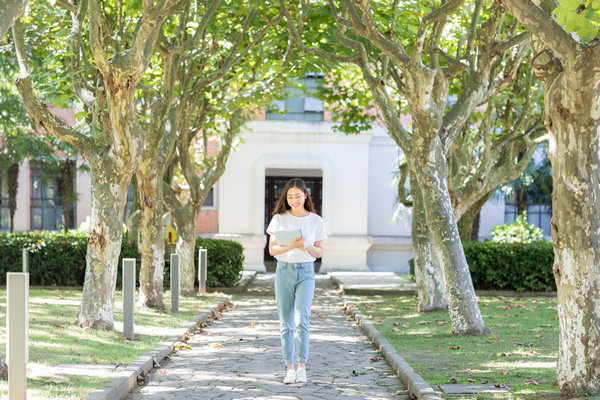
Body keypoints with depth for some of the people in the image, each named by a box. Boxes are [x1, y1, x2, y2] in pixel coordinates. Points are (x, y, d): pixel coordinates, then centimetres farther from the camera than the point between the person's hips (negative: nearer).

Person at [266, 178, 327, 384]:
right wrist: (290, 246, -20)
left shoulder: (316, 221, 4)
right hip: (284, 271, 1)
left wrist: (306, 247, -14)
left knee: (302, 318, -16)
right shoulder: (279, 219, 3)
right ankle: (290, 369, 6)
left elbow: (319, 252, 7)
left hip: (305, 272, -1)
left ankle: (302, 367, -12)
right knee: (286, 323, 2)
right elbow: (272, 249, -2)